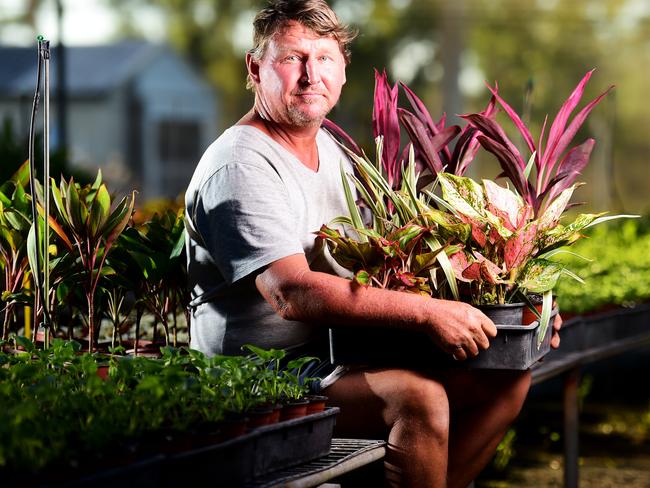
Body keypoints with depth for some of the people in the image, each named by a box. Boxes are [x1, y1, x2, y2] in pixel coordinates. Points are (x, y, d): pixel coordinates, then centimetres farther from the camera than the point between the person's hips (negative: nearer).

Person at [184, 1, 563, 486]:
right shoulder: (240, 166, -16)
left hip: (342, 354, 9)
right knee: (418, 396, -31)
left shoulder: (331, 149, 14)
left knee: (506, 374, 4)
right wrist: (426, 311, -29)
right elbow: (294, 293, -28)